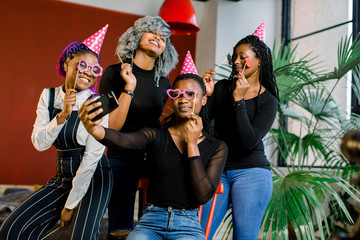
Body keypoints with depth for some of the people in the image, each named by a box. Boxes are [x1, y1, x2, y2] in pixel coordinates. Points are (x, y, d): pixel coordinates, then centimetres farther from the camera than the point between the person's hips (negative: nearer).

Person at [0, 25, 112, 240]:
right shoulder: (49, 96, 2)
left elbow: (92, 156, -16)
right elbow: (39, 143, -6)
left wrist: (70, 205, -12)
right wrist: (63, 114, -23)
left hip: (94, 177, -5)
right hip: (62, 177, 5)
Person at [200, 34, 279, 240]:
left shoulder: (268, 100, -2)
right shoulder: (221, 88, 7)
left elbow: (249, 142, -15)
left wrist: (238, 100, -18)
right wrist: (206, 95, -13)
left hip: (251, 174, -3)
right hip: (217, 171, 3)